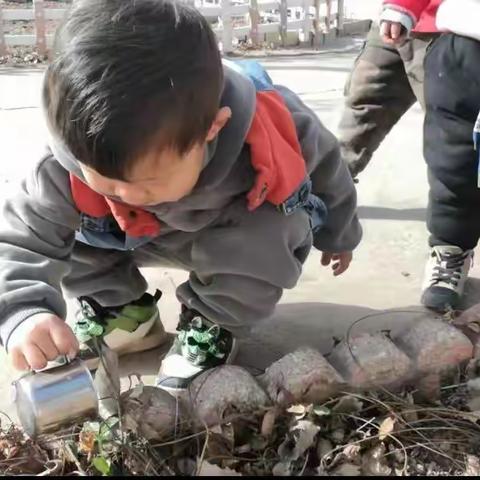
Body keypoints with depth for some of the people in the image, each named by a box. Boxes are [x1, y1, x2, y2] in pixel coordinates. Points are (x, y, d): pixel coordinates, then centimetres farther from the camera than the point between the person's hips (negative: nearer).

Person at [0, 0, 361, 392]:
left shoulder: (269, 132, -38)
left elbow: (325, 168, -15)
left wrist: (338, 236, 6)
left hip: (248, 238, -2)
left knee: (260, 239, -35)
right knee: (75, 235, -19)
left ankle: (212, 327, -6)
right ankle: (120, 313, 8)